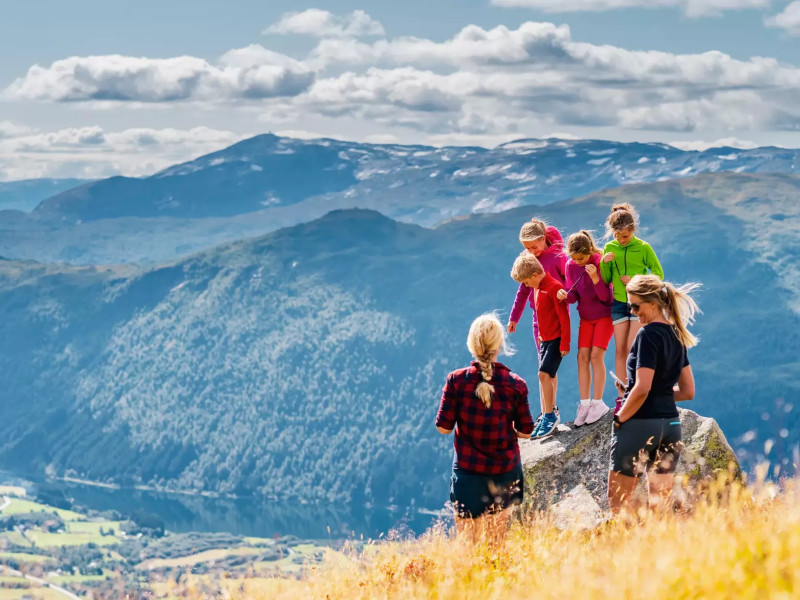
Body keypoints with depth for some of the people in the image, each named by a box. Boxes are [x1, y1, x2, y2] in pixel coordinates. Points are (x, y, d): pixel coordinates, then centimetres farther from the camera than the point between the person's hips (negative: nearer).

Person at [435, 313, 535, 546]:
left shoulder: (457, 380, -10)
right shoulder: (516, 384, -7)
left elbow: (443, 427, -6)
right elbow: (525, 431, -2)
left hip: (468, 469, -1)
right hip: (505, 470, 1)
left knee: (468, 542, 6)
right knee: (496, 541, 15)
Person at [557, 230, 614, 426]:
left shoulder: (600, 263, -21)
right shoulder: (571, 266, -7)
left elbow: (605, 297, -21)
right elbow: (574, 296, -4)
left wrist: (595, 278, -36)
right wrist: (565, 295, -27)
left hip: (605, 314, -5)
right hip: (586, 316, 5)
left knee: (596, 355, -13)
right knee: (582, 356, -4)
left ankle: (597, 403, -7)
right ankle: (584, 404, 0)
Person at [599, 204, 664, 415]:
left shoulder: (643, 248, -7)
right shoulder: (609, 248, 3)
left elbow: (658, 274, -3)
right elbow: (606, 281, 6)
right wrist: (604, 263, -13)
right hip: (619, 303, 4)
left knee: (632, 348, -10)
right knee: (620, 350, 3)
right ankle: (622, 397, 6)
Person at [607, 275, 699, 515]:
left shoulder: (648, 334, -13)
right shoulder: (677, 336, 12)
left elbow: (642, 388, -21)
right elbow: (688, 391, 17)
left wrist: (619, 418, -10)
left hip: (639, 424, -8)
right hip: (671, 424, 8)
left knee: (618, 502, 2)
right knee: (660, 504, 8)